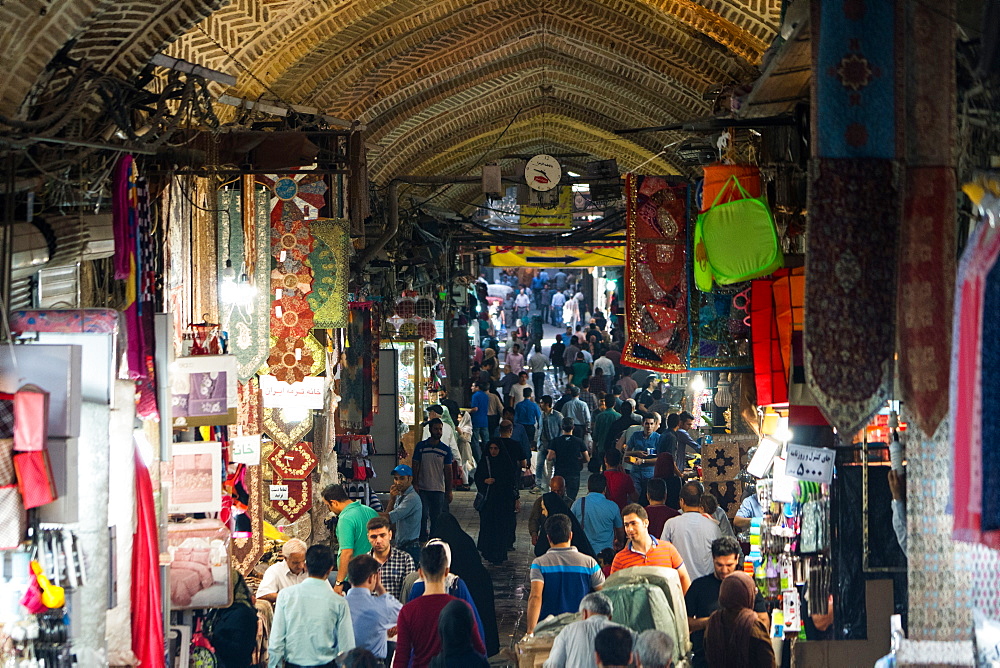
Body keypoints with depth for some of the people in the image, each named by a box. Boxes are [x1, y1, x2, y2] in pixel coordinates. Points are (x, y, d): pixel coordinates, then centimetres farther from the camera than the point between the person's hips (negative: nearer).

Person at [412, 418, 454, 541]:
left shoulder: (446, 450, 5)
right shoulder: (421, 446, 2)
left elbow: (448, 471, 7)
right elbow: (415, 466, 4)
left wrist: (449, 491, 4)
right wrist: (415, 484, -5)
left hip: (439, 489, 1)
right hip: (422, 489, -1)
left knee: (436, 517, 5)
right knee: (423, 516, -6)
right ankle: (422, 541, -1)